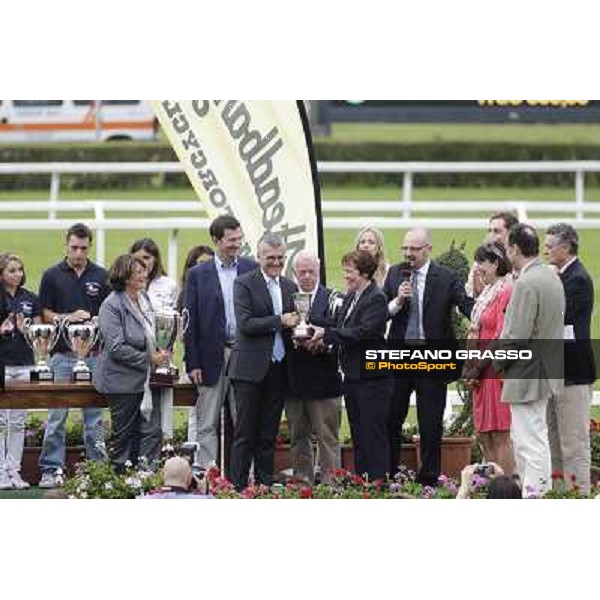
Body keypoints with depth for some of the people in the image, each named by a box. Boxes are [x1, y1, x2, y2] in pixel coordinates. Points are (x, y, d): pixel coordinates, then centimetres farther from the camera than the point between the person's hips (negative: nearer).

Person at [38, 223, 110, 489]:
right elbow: (45, 314, 3)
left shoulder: (101, 276, 7)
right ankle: (51, 469, 4)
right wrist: (68, 317, -13)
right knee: (57, 415, 0)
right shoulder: (52, 276, 3)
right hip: (62, 354, -1)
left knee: (94, 416, 5)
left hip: (94, 355, 1)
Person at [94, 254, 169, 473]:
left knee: (152, 431, 0)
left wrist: (159, 352, 9)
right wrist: (148, 359, -17)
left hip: (146, 379, 7)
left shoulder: (144, 299, 11)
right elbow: (116, 348, -19)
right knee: (123, 435, 2)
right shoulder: (112, 305, -13)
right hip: (123, 380, -7)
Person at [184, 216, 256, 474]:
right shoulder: (198, 274, 3)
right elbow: (190, 321, 2)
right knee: (207, 424, 3)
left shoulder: (252, 270, 6)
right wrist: (193, 363, -5)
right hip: (212, 358, -1)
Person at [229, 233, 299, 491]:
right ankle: (238, 487, 0)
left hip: (278, 369, 5)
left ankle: (265, 486, 12)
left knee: (268, 435, 9)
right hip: (251, 369, -5)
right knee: (245, 434, -3)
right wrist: (280, 321, -19)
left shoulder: (290, 287, 14)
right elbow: (245, 324, -14)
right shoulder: (244, 284, -4)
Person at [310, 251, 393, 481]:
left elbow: (362, 332, -23)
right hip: (352, 376, 9)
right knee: (358, 435, 14)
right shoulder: (351, 296, 12)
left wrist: (327, 333, -22)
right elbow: (343, 330, 14)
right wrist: (323, 339, -5)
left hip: (371, 378, -9)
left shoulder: (376, 299, -14)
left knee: (374, 435, -4)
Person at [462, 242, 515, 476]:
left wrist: (478, 368, -14)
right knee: (484, 436, 10)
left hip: (496, 370, -9)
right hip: (482, 373, 9)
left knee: (500, 436, -7)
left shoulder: (506, 291, -13)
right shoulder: (487, 292, 15)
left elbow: (502, 336, -17)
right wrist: (469, 367, 8)